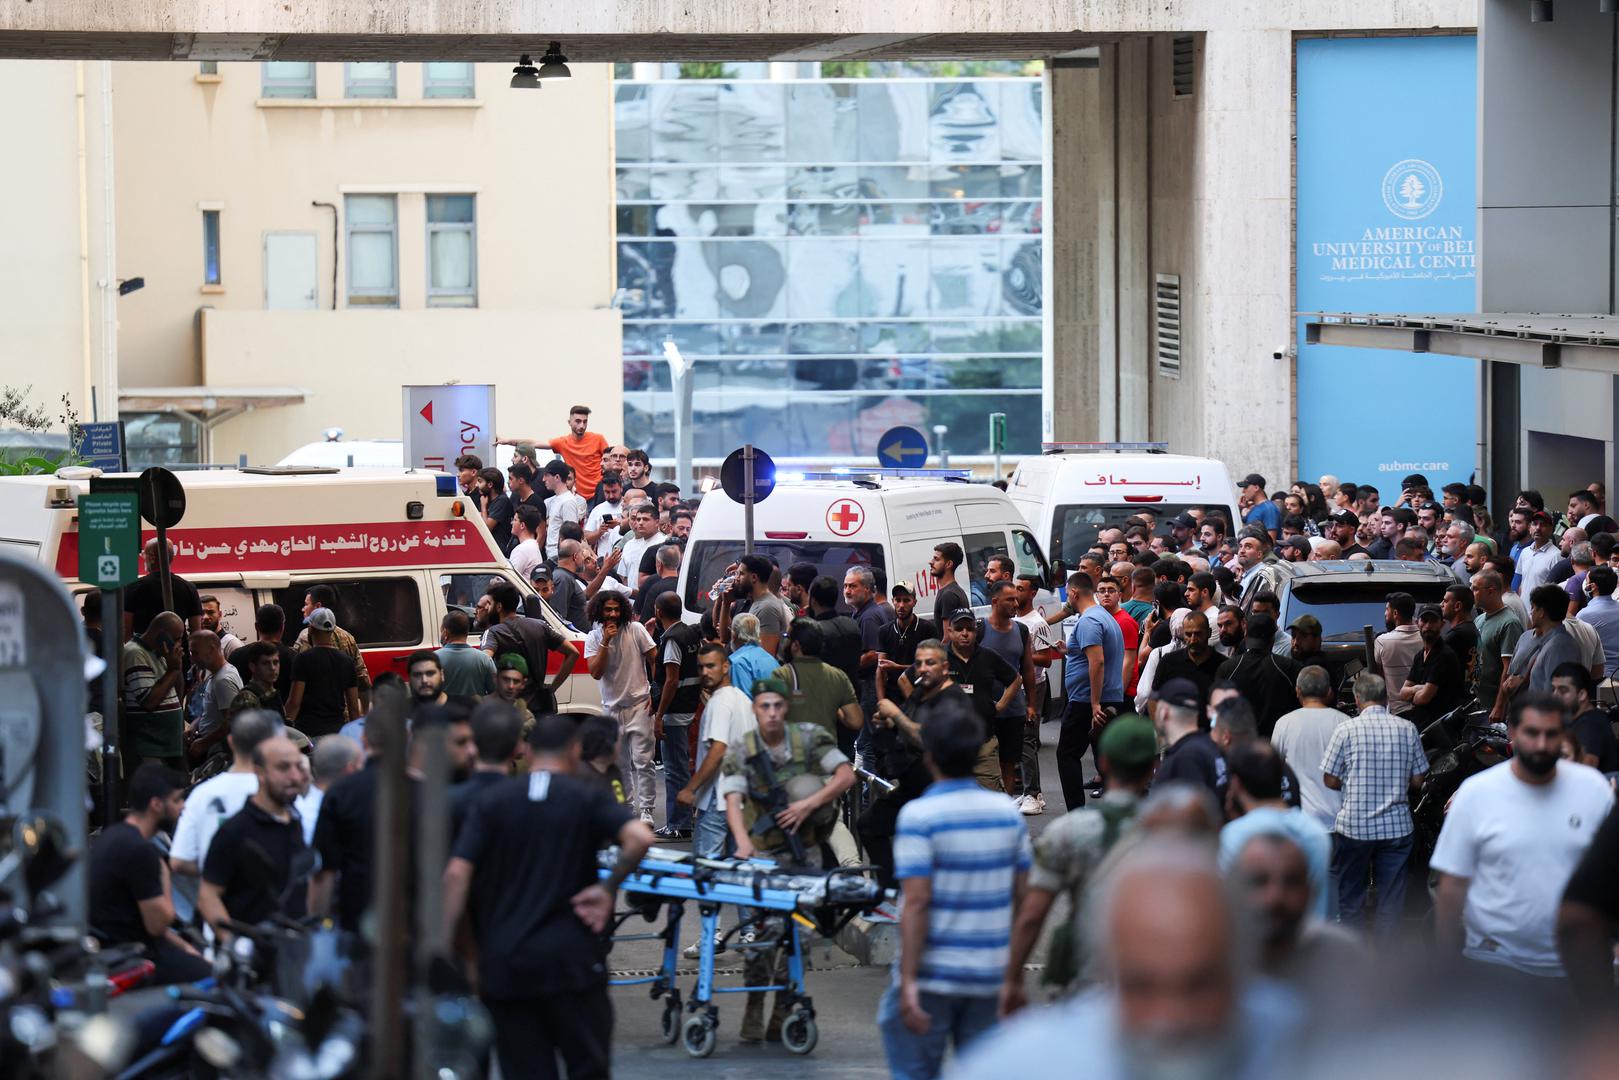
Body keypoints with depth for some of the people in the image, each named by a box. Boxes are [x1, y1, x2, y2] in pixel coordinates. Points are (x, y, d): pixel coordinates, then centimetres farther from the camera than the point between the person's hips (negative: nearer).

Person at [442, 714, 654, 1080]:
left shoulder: (490, 801, 5)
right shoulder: (587, 798, 1)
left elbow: (457, 873, -5)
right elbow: (639, 837, -18)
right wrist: (608, 887, -5)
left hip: (503, 964, 2)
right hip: (570, 958, -2)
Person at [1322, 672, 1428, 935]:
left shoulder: (1346, 730, -8)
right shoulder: (1407, 729, -1)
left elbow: (1330, 780, -5)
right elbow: (1417, 780, 4)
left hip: (1354, 825, -2)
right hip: (1397, 825, 2)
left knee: (1351, 897, 12)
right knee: (1392, 897, 8)